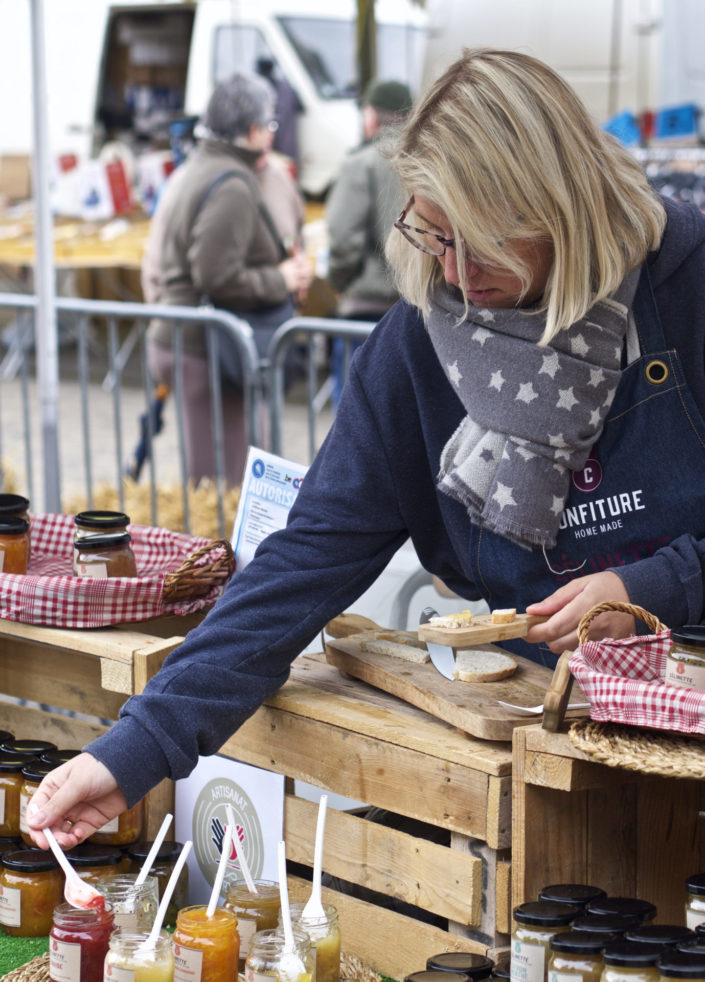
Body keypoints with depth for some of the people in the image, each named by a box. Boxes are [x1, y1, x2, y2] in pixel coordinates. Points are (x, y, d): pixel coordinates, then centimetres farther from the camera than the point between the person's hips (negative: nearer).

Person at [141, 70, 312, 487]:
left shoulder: (189, 172, 16)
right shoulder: (232, 186, -16)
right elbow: (218, 278, -24)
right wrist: (281, 280, -8)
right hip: (206, 351, -11)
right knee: (222, 475, -6)